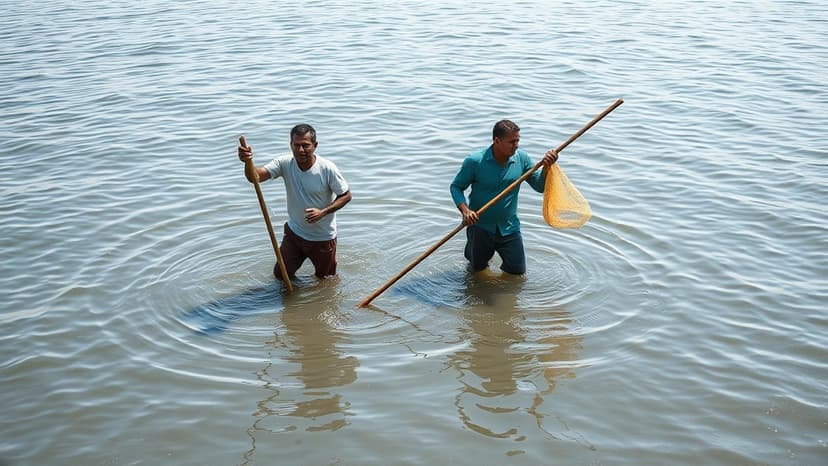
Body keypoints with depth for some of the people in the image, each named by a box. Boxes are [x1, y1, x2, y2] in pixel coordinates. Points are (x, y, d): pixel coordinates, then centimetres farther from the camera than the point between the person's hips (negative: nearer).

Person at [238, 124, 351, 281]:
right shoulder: (285, 163, -16)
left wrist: (323, 212, -26)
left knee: (325, 279, 16)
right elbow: (255, 177, -27)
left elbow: (346, 196, -12)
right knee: (281, 275, 13)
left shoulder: (327, 169, -23)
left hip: (323, 237, -2)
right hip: (294, 232, 3)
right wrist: (248, 161, -50)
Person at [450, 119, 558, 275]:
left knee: (518, 271, 9)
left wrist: (546, 167, -23)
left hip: (509, 227, 3)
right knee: (478, 268, 16)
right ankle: (471, 247, 50)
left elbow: (540, 186, -4)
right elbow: (456, 187, -9)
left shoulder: (521, 159, -9)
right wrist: (465, 210, -24)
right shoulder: (475, 161, -18)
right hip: (480, 225, -2)